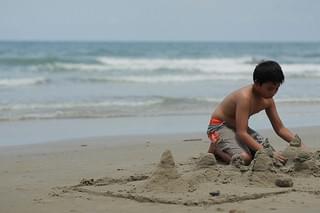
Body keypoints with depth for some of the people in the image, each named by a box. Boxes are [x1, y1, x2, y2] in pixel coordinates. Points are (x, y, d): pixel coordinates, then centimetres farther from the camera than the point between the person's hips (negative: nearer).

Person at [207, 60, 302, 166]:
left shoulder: (268, 100, -7)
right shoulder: (245, 97, -31)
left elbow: (280, 129, 2)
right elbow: (241, 133, -36)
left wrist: (298, 142, -15)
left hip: (238, 127, 9)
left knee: (272, 152, -1)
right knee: (244, 158, -32)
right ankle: (215, 149, -1)